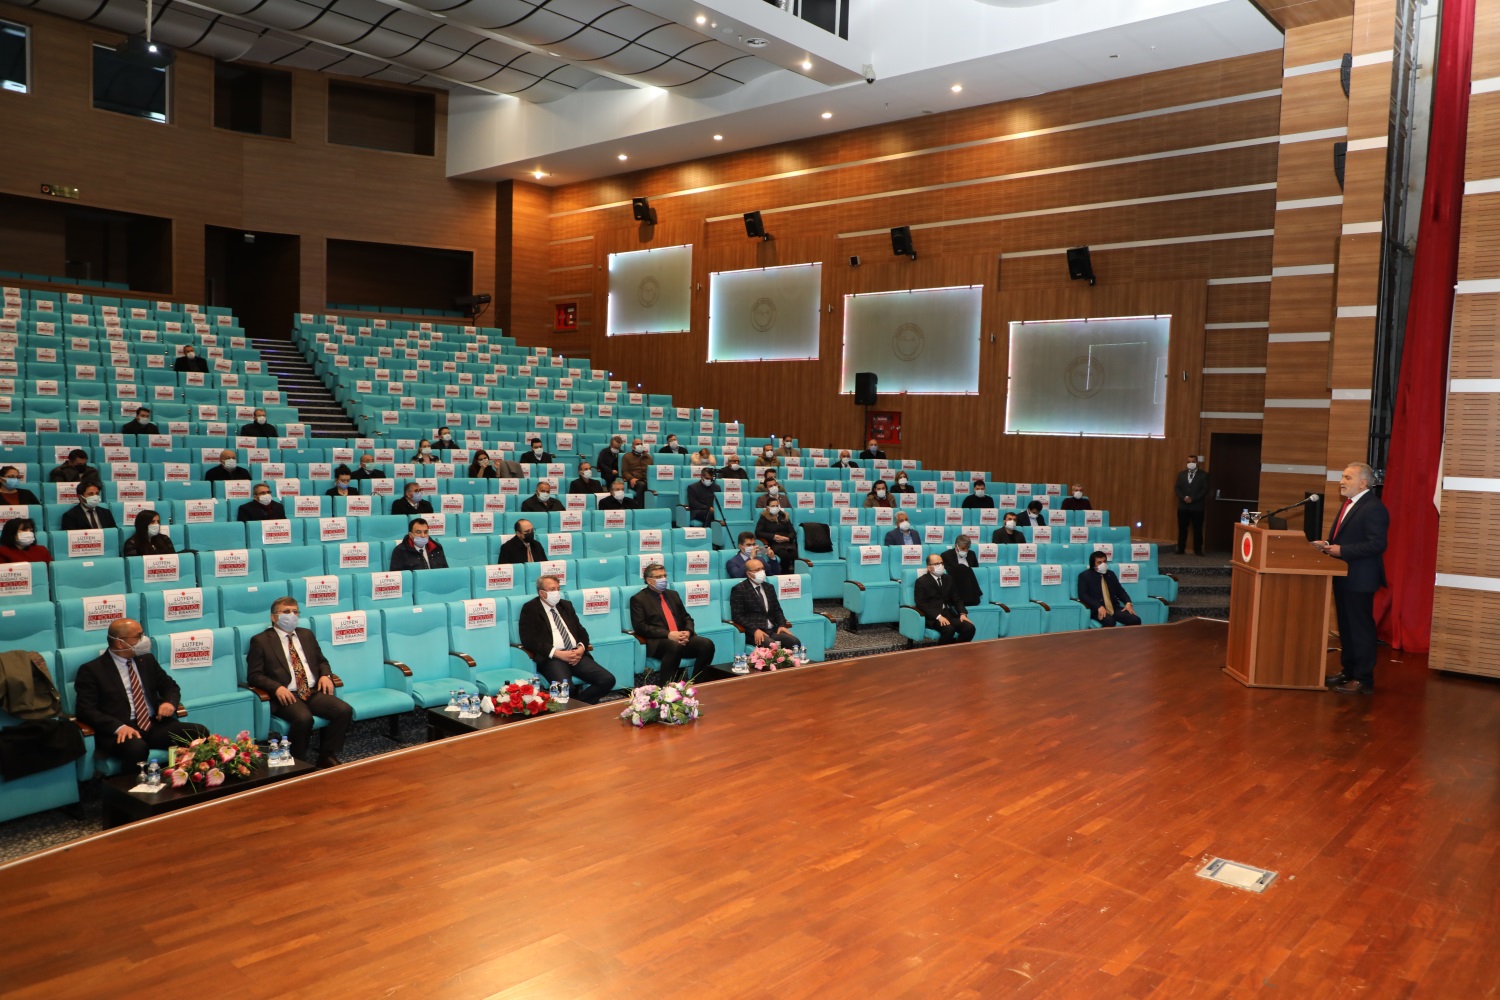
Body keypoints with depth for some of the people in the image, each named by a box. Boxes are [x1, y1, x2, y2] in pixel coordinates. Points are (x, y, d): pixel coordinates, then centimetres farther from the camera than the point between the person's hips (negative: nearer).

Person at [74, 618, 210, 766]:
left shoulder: (147, 660, 18)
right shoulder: (92, 670, 2)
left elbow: (170, 686, 26)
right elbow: (85, 710, -6)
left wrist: (170, 702, 0)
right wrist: (119, 727, -23)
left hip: (155, 725, 5)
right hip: (121, 731, -5)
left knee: (199, 733, -22)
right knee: (136, 748, -40)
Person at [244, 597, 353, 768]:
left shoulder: (307, 634, 22)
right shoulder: (261, 640, 5)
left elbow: (322, 661, 29)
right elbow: (253, 676, 0)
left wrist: (325, 675, 5)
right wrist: (277, 688, -18)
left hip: (314, 692, 5)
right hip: (287, 695, -5)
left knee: (345, 710, -21)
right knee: (304, 718, -36)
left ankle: (327, 757, -5)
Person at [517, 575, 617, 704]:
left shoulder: (566, 605, 23)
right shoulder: (530, 609, 4)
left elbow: (581, 631, 22)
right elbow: (529, 640, -8)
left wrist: (581, 648, -2)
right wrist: (558, 653, -15)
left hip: (576, 654, 6)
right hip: (551, 658, -6)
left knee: (608, 680, -16)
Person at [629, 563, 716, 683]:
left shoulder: (673, 594, 24)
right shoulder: (639, 599, 4)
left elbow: (687, 618, 23)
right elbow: (640, 627, -7)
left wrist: (687, 632, -2)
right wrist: (668, 635, -17)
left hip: (681, 639, 6)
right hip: (658, 642, -6)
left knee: (707, 644, -22)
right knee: (674, 646, -39)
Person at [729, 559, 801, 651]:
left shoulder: (769, 587, 21)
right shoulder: (739, 589, 0)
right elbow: (737, 615, -6)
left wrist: (782, 625, 2)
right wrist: (755, 630, -19)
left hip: (773, 630, 6)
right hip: (753, 632, -6)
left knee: (795, 642, -21)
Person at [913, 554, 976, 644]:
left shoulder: (948, 579, 19)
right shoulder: (921, 581, -1)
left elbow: (957, 599, 17)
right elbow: (921, 603, -11)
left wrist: (962, 613, -3)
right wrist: (938, 616, -23)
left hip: (949, 614, 6)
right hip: (933, 617, -6)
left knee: (970, 628, -20)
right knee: (949, 629, -34)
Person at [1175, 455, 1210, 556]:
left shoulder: (1203, 475, 2)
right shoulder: (1181, 474, 12)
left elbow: (1205, 489, -6)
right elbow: (1177, 488, 6)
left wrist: (1193, 499, -16)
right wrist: (1184, 498, -12)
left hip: (1197, 506, -3)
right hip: (1183, 506, 3)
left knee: (1197, 529, 1)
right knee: (1182, 528, 5)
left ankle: (1197, 550, 6)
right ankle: (1181, 549, 10)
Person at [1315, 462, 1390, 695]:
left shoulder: (1373, 508, -16)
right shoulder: (1349, 504, 16)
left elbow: (1377, 544, -23)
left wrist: (1342, 550, -23)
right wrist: (1328, 544, 5)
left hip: (1359, 579, -10)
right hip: (1343, 577, 10)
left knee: (1360, 628, -3)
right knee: (1345, 626, 17)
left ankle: (1363, 679, 3)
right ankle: (1348, 671, 27)